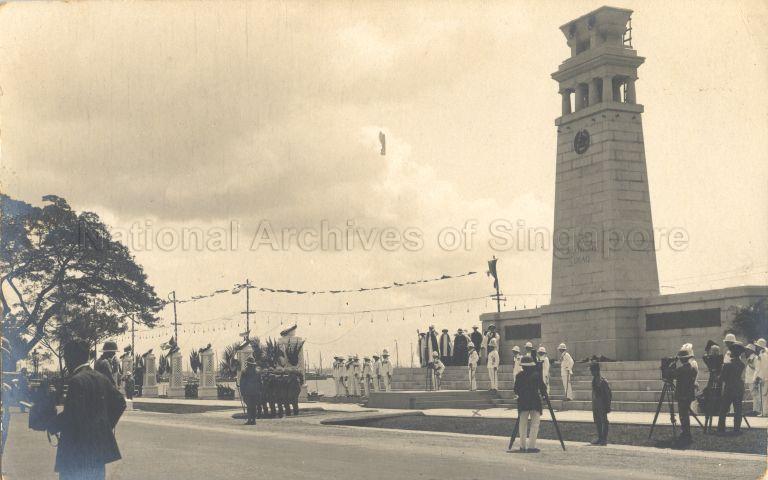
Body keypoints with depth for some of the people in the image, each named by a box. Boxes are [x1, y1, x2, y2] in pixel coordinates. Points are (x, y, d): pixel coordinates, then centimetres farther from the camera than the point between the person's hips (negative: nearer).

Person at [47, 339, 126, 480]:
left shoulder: (76, 380, -14)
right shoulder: (102, 379, 10)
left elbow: (70, 414, -19)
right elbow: (119, 403, 13)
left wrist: (52, 427, -3)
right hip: (100, 446, 8)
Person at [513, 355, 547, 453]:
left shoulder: (519, 376, 0)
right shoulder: (537, 375, -5)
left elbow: (516, 390, 4)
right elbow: (543, 388, -2)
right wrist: (543, 393, 19)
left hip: (522, 402, 2)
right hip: (535, 402, -2)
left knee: (522, 425, 11)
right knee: (534, 424, 2)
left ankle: (523, 446, 11)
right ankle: (531, 446, -6)